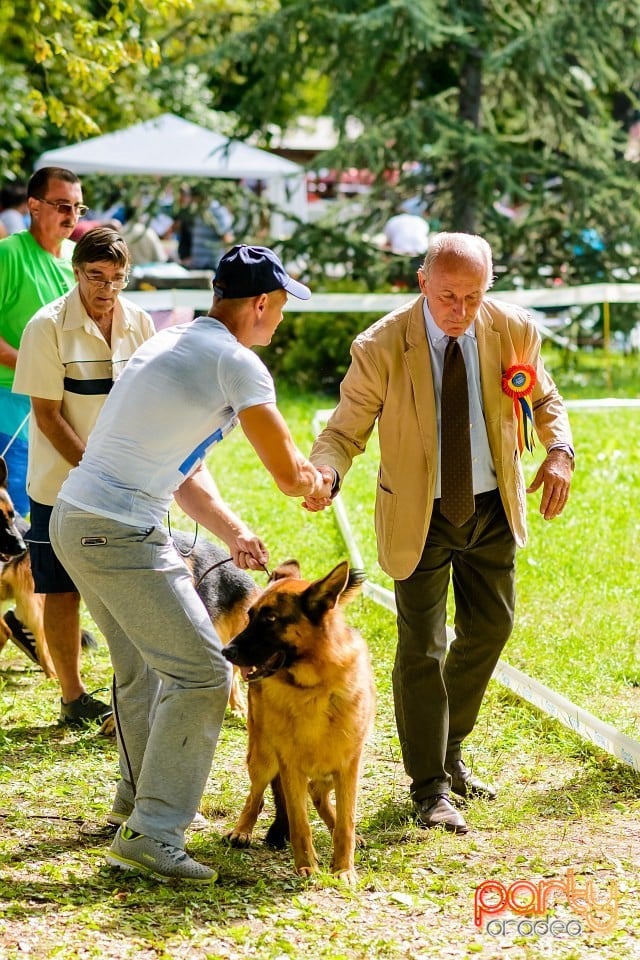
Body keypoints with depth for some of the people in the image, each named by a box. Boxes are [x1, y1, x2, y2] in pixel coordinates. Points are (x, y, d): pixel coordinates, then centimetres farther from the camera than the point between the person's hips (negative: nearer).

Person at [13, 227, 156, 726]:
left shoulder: (139, 323, 0)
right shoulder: (48, 327, -13)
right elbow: (47, 415, -13)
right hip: (62, 484, -3)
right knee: (64, 591, 5)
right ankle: (73, 696, 18)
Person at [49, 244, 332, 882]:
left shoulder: (171, 343, 19)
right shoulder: (235, 362, -10)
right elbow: (289, 475, -7)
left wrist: (232, 531, 18)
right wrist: (319, 483, 15)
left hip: (75, 518, 10)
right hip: (121, 534, -10)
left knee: (143, 666, 25)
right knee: (201, 672, -8)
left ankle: (140, 796, 40)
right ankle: (150, 833, -9)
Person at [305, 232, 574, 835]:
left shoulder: (513, 330, -10)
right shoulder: (381, 348, -20)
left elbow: (544, 399, 7)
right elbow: (345, 430, -13)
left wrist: (559, 450, -13)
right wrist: (323, 474, -36)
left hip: (493, 507, 4)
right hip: (420, 515, -4)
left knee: (490, 627, 16)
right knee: (421, 648, -3)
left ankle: (450, 748, 40)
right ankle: (430, 786, 11)